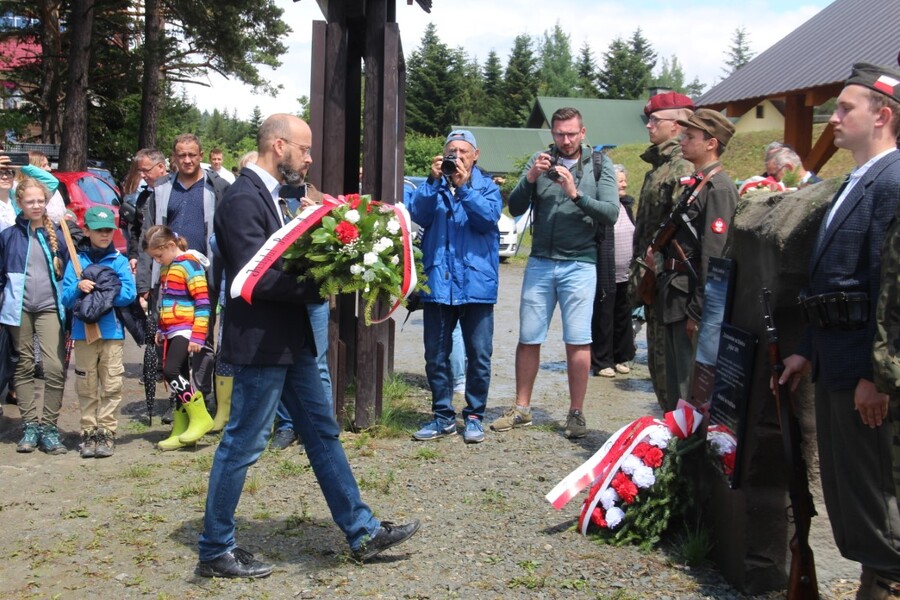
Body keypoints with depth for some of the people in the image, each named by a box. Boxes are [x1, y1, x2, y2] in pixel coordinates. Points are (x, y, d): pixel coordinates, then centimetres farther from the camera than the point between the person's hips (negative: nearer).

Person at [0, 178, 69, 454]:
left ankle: (49, 426, 0)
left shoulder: (56, 234, 6)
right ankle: (30, 426, 15)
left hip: (49, 308, 0)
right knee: (25, 366, 7)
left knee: (55, 367, -10)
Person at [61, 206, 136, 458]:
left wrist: (96, 291, -11)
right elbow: (65, 298, 1)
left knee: (111, 385, 0)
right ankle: (89, 431, 13)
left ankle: (106, 432, 7)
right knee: (86, 385, 5)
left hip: (112, 333, -1)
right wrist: (78, 288, -19)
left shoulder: (119, 261, 4)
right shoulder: (76, 262, 6)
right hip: (83, 332, 1)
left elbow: (129, 295, -7)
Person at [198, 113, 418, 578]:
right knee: (242, 446, 1)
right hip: (260, 343, -10)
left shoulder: (268, 194, 12)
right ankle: (215, 551, 15)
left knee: (323, 433, 13)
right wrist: (319, 287, -17)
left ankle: (361, 532, 22)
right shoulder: (243, 200, -18)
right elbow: (256, 278, -24)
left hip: (289, 340, 10)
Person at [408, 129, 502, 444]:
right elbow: (417, 215, -6)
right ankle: (443, 415, 19)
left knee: (479, 356, 3)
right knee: (436, 355, 7)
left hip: (477, 284, -1)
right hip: (438, 282, 2)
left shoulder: (487, 186, 7)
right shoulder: (433, 186, 11)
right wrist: (434, 181, -15)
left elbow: (489, 217, -11)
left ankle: (474, 416, 16)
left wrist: (464, 186, -20)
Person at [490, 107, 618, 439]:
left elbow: (611, 213, -8)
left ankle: (576, 413, 10)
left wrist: (576, 194, -20)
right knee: (528, 338, 6)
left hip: (579, 264, -2)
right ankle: (521, 409, 18)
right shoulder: (540, 160, 6)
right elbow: (515, 209, 2)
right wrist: (530, 179, -15)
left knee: (577, 341, 0)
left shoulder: (600, 165, 2)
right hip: (540, 262, 2)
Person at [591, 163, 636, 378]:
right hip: (606, 277, -8)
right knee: (603, 320, 0)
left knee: (623, 318, 14)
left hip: (625, 276, 8)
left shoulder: (626, 205, 14)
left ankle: (621, 357, 25)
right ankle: (601, 362, 8)